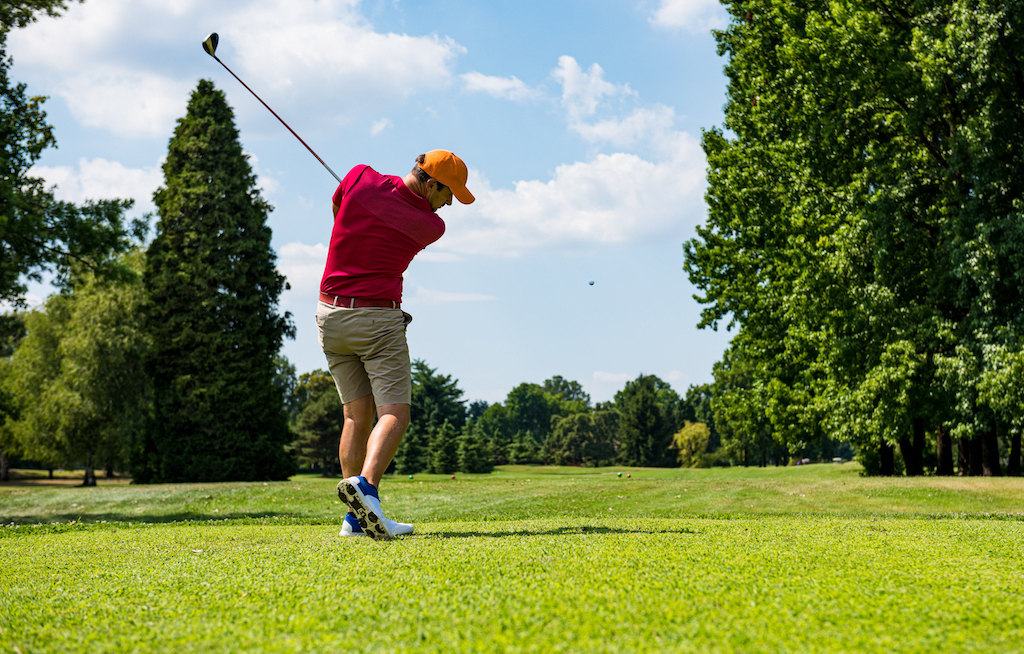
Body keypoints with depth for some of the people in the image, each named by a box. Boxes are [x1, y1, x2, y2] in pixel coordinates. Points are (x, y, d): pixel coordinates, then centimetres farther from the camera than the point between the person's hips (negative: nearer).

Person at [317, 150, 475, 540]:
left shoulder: (360, 178, -1)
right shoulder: (431, 226, -9)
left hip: (330, 315, 6)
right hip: (378, 319, -6)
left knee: (357, 414, 9)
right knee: (394, 414, -6)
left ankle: (357, 518, 4)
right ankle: (365, 485, -34)